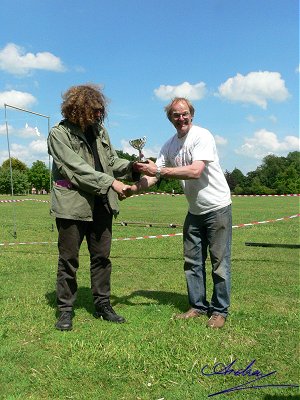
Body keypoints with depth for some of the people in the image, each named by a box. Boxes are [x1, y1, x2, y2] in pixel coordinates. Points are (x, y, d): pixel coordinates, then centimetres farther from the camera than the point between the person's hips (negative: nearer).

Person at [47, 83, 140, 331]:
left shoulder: (99, 129, 11)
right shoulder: (59, 134, -8)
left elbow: (111, 161, 14)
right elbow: (77, 169, -17)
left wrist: (132, 167, -6)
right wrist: (111, 183, -21)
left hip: (101, 205, 6)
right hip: (72, 206, -5)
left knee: (102, 257, 12)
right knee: (68, 259, 5)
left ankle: (103, 304, 26)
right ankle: (65, 309, 18)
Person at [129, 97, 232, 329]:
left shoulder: (202, 136, -16)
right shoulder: (169, 146, 5)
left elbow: (195, 171, -28)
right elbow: (154, 175, 1)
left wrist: (159, 171, -29)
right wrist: (134, 188, -18)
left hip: (217, 208, -7)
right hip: (194, 211, 7)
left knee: (219, 262, 0)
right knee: (192, 262, 11)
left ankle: (220, 311, 13)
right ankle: (198, 306, 24)